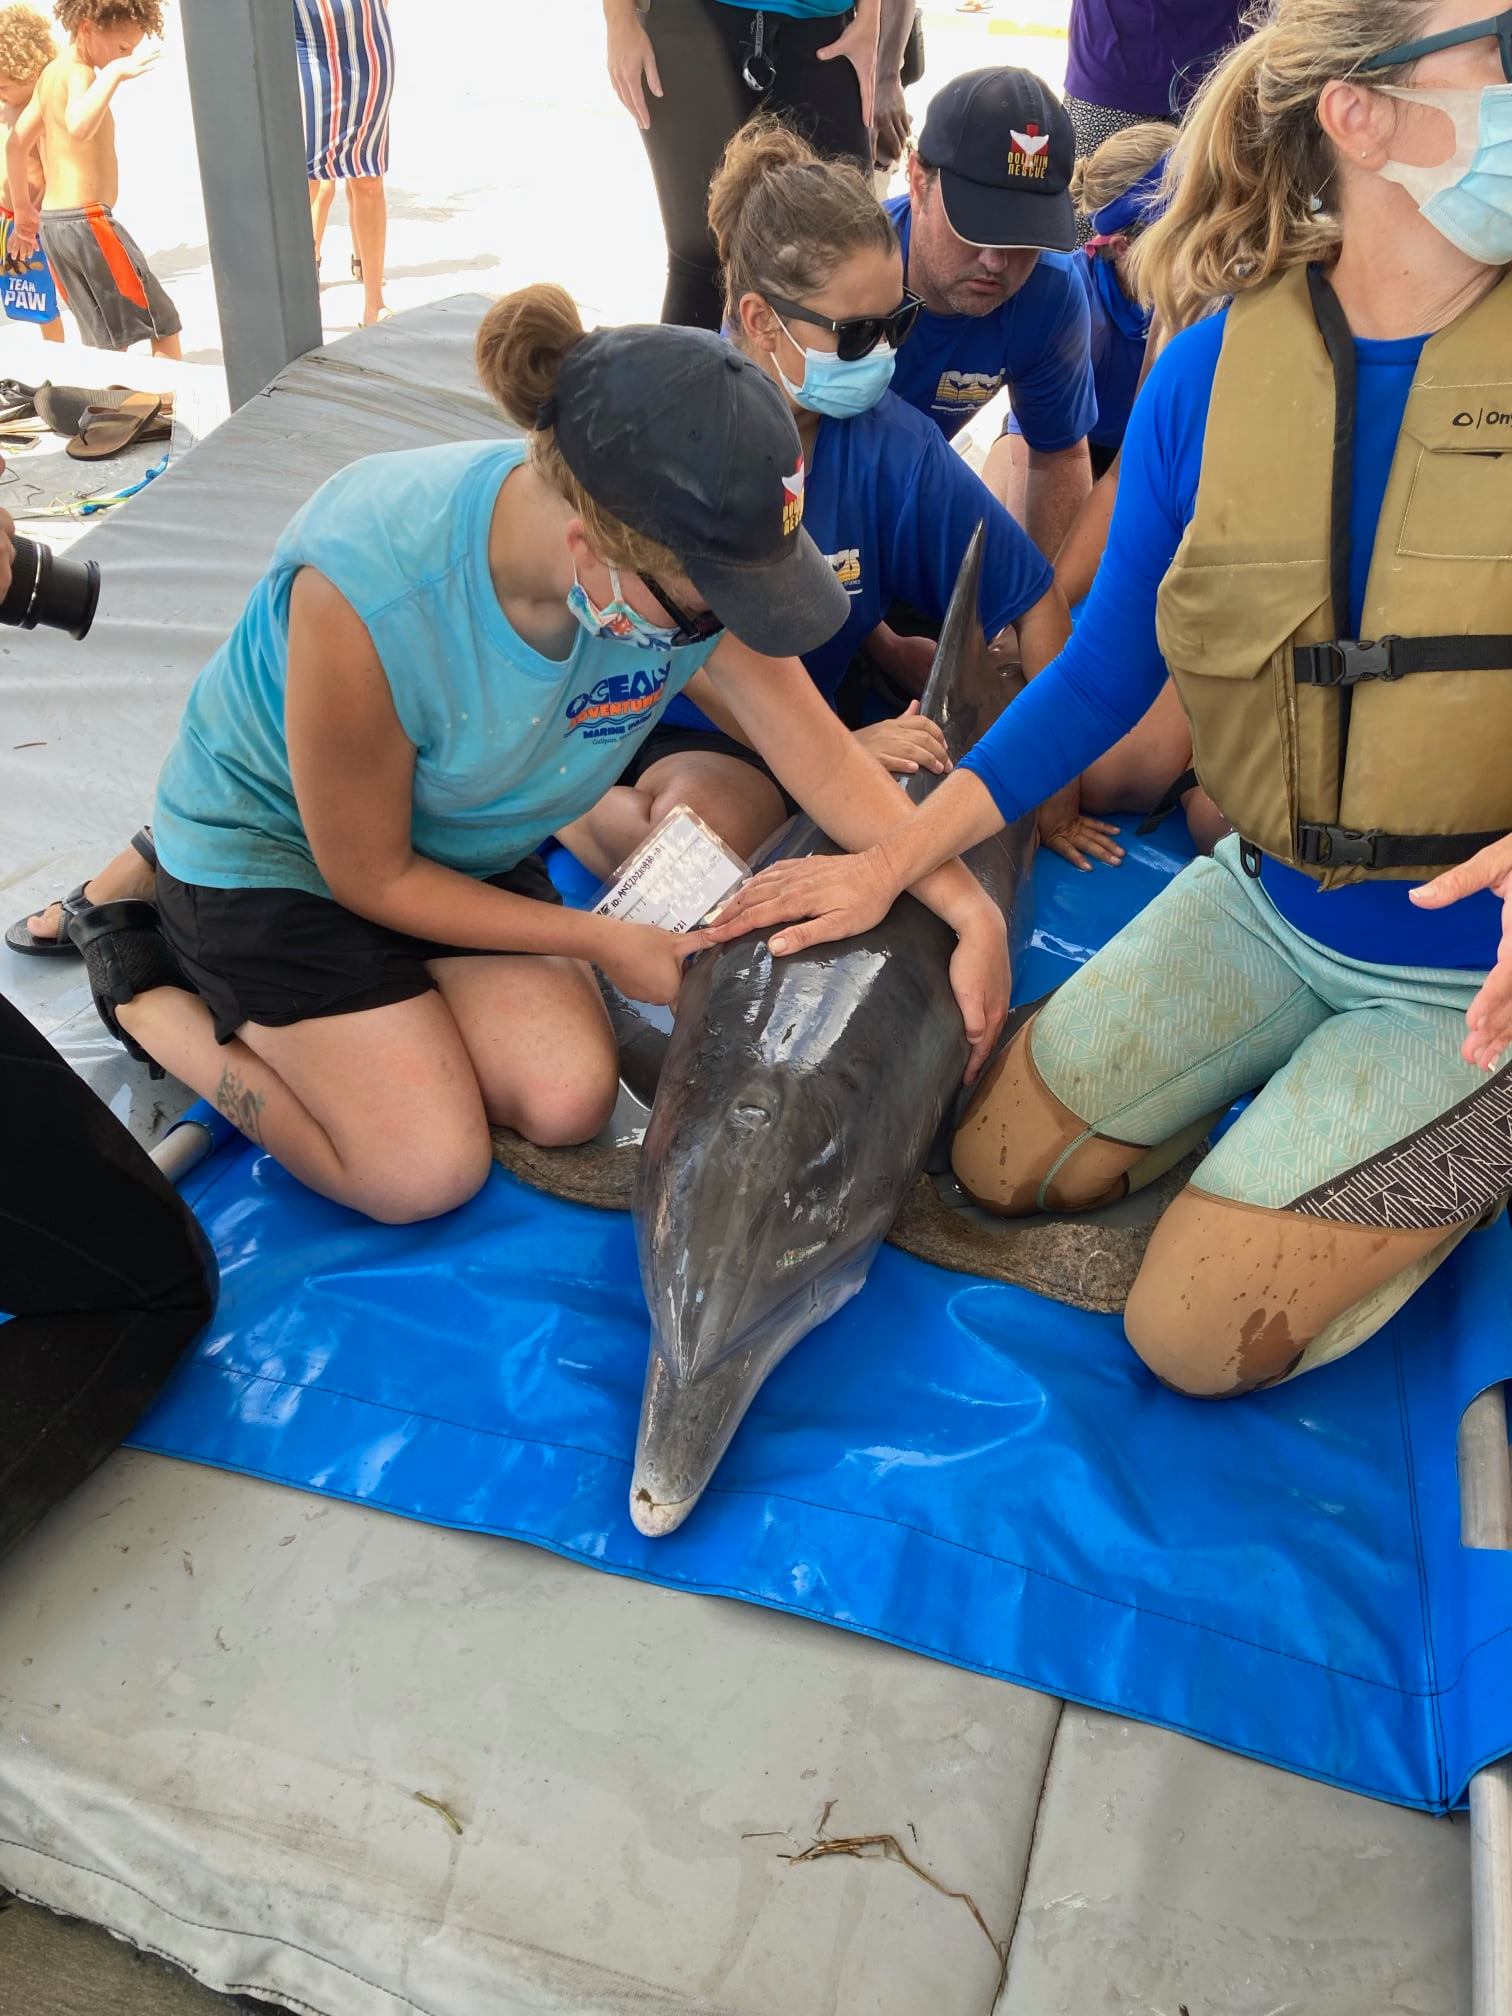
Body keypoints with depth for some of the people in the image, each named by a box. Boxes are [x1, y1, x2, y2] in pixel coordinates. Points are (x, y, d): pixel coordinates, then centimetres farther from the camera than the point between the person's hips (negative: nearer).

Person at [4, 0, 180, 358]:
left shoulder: (51, 73, 16)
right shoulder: (80, 73, -12)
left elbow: (17, 143, 22)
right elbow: (79, 127, -35)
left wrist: (23, 208, 29)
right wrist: (113, 74, -35)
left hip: (52, 221, 9)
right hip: (87, 221, -9)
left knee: (105, 340, 12)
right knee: (164, 327, -4)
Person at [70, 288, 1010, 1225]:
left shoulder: (683, 555, -26)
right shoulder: (364, 590, -40)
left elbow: (825, 759, -12)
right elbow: (372, 875, -23)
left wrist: (971, 908, -20)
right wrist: (602, 943, -17)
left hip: (468, 842, 5)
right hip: (272, 845, -5)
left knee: (569, 1103, -7)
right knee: (425, 1173, -12)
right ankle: (148, 989, 9)